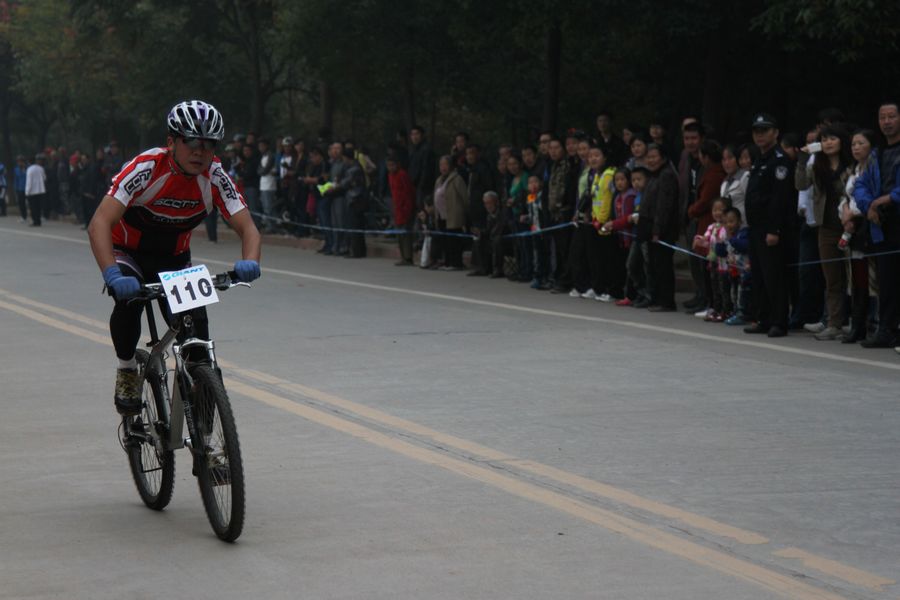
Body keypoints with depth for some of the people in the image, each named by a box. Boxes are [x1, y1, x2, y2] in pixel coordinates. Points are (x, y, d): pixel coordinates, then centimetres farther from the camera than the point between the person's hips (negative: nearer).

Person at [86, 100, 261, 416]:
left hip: (174, 259, 4)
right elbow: (99, 224, -39)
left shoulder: (215, 178, -20)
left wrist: (249, 263, -45)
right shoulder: (146, 168, -31)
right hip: (128, 251, -3)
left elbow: (247, 227, -22)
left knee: (196, 323, -12)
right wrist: (113, 275, -54)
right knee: (129, 300, -33)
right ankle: (127, 371, -6)